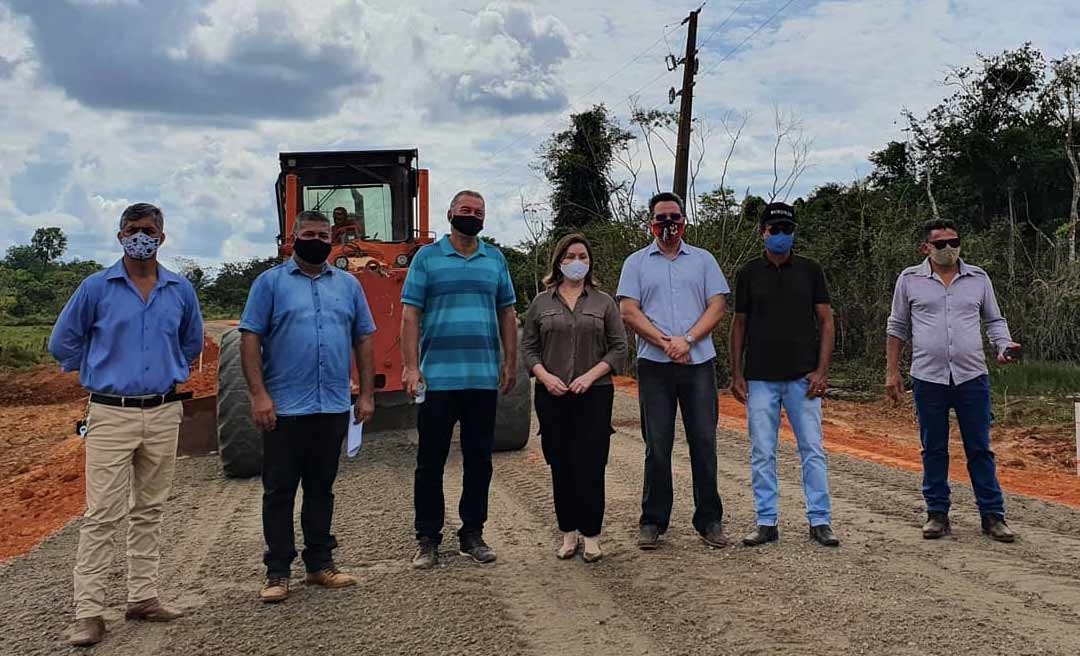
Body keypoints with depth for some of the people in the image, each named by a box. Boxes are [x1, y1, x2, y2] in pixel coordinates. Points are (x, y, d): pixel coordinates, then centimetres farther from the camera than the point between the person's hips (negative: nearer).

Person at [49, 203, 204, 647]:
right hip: (112, 414, -3)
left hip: (164, 414, 3)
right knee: (103, 515, -5)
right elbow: (62, 343, 6)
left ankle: (143, 597, 21)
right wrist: (104, 373, 9)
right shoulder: (96, 288, -3)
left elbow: (192, 341, 22)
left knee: (149, 511, 12)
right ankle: (88, 611, 0)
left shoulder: (180, 290, 5)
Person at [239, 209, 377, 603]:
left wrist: (367, 395, 5)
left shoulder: (348, 285, 11)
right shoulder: (270, 282, 1)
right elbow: (250, 339, -5)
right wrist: (258, 394, -14)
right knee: (279, 491, 4)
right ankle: (277, 571, 12)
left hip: (334, 408, 4)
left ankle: (320, 563, 23)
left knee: (321, 489, 13)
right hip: (284, 408, -3)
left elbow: (365, 339, 12)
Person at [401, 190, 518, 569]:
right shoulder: (427, 258, 2)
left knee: (479, 459, 10)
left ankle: (472, 534, 22)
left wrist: (511, 364, 8)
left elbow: (507, 314, 15)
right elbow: (410, 315, -3)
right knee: (431, 461, 3)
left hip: (484, 378, 3)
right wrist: (411, 367, -11)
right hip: (437, 378, -3)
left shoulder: (495, 259, 12)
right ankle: (427, 538, 13)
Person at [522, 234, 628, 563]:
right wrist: (545, 376, -9)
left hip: (595, 395, -1)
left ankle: (591, 536, 8)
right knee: (561, 466, 6)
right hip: (552, 396, 2)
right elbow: (528, 347, 8)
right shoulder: (541, 303, 9)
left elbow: (619, 348, 3)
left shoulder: (604, 302, 6)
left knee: (590, 465, -3)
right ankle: (568, 533, 17)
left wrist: (591, 375, -10)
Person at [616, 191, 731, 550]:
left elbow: (717, 306, 4)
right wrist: (665, 342, -12)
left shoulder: (703, 260, 12)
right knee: (657, 446, 3)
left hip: (699, 362, 1)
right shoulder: (636, 262, 9)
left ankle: (709, 520, 12)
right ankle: (653, 521, 12)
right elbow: (628, 311, -1)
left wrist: (688, 339, -12)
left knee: (704, 443, 2)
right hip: (654, 364, -1)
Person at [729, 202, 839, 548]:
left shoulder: (810, 270, 6)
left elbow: (826, 321, 5)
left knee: (813, 450, 1)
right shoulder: (749, 273, 7)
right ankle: (766, 523, 13)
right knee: (762, 454, 4)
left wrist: (822, 370, -5)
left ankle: (820, 521, 11)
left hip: (802, 377, 0)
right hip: (760, 379, 1)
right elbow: (738, 324, 9)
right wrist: (736, 374, 2)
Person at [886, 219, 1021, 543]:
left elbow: (994, 320, 14)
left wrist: (1004, 346, -7)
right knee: (933, 450, 7)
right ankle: (937, 514, 17)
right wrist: (891, 371, 3)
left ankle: (992, 515, 13)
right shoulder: (910, 279, 3)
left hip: (972, 377, 1)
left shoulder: (978, 278, 8)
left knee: (980, 449, 5)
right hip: (928, 379, -1)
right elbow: (897, 327, 7)